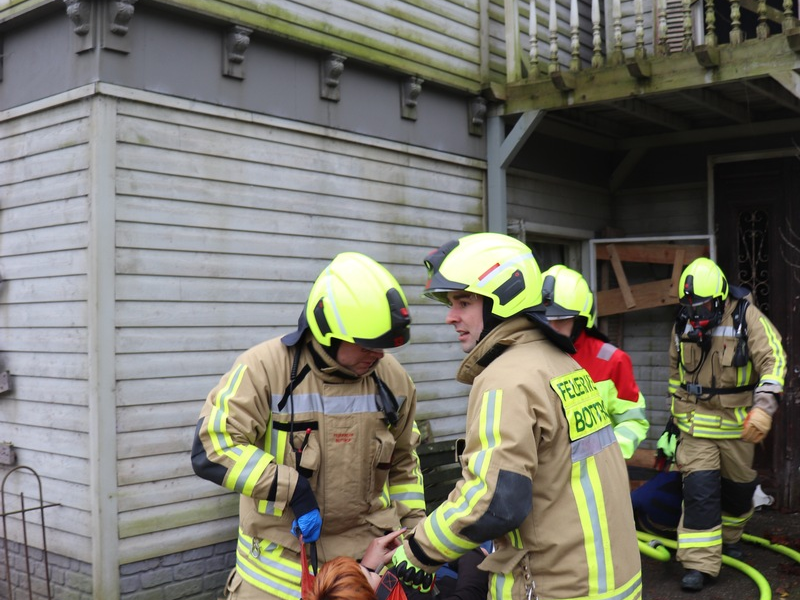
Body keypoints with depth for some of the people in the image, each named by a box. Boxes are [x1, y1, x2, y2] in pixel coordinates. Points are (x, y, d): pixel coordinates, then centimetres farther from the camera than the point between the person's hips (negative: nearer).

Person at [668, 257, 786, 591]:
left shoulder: (747, 317, -13)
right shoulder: (683, 324, 0)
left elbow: (773, 361, -20)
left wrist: (764, 406, -33)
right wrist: (677, 412, 18)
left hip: (737, 422, -1)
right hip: (696, 422, 1)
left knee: (738, 485, 16)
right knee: (698, 489, -9)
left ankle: (730, 537, 43)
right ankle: (700, 564, -4)